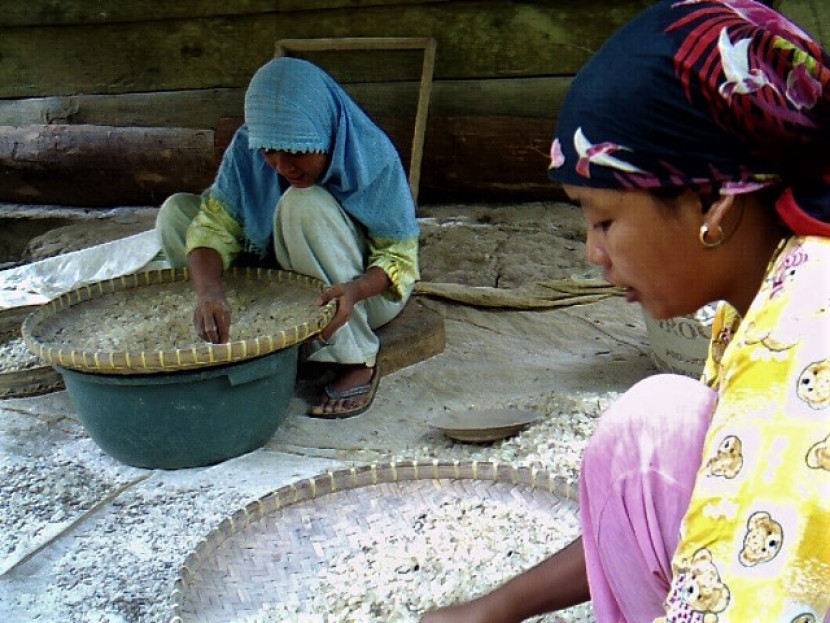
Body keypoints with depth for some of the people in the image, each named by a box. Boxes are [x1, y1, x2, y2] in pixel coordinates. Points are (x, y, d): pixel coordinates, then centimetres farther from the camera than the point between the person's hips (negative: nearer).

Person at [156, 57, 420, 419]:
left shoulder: (372, 155, -24)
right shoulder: (247, 148, -16)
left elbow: (400, 257, -21)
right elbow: (214, 225, -20)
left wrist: (354, 290, -42)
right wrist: (209, 291, -41)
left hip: (365, 290, -4)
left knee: (304, 204, -34)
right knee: (175, 212, -9)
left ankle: (357, 362, -23)